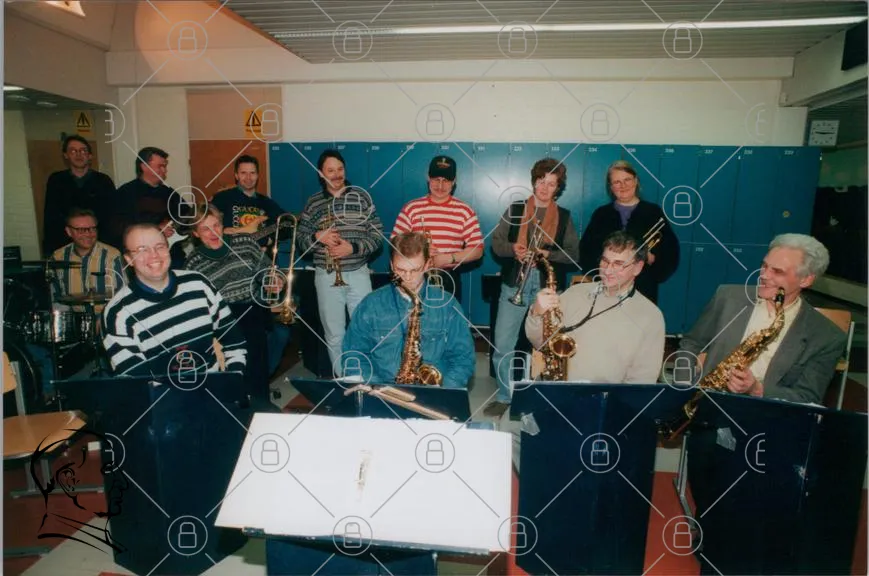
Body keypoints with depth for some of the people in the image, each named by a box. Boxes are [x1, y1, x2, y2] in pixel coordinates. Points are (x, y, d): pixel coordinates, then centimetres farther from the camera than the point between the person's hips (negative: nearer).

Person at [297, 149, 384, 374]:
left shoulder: (361, 197, 1)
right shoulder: (313, 203, 6)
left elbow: (377, 235, -2)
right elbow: (300, 239, 9)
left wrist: (352, 247, -17)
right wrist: (317, 237, -13)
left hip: (358, 273, -1)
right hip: (326, 276, 1)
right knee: (333, 334, 8)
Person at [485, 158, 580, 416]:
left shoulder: (564, 216, 9)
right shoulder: (515, 209, 8)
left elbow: (574, 254, 4)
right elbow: (496, 243, 4)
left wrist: (547, 253, -13)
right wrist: (513, 248, -16)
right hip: (514, 283, 0)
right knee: (502, 345, 0)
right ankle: (504, 396, 16)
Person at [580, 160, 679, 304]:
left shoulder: (653, 212, 8)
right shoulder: (601, 214, 12)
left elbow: (670, 250, 5)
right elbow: (586, 249, 6)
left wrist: (652, 258, -13)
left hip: (643, 288, -1)